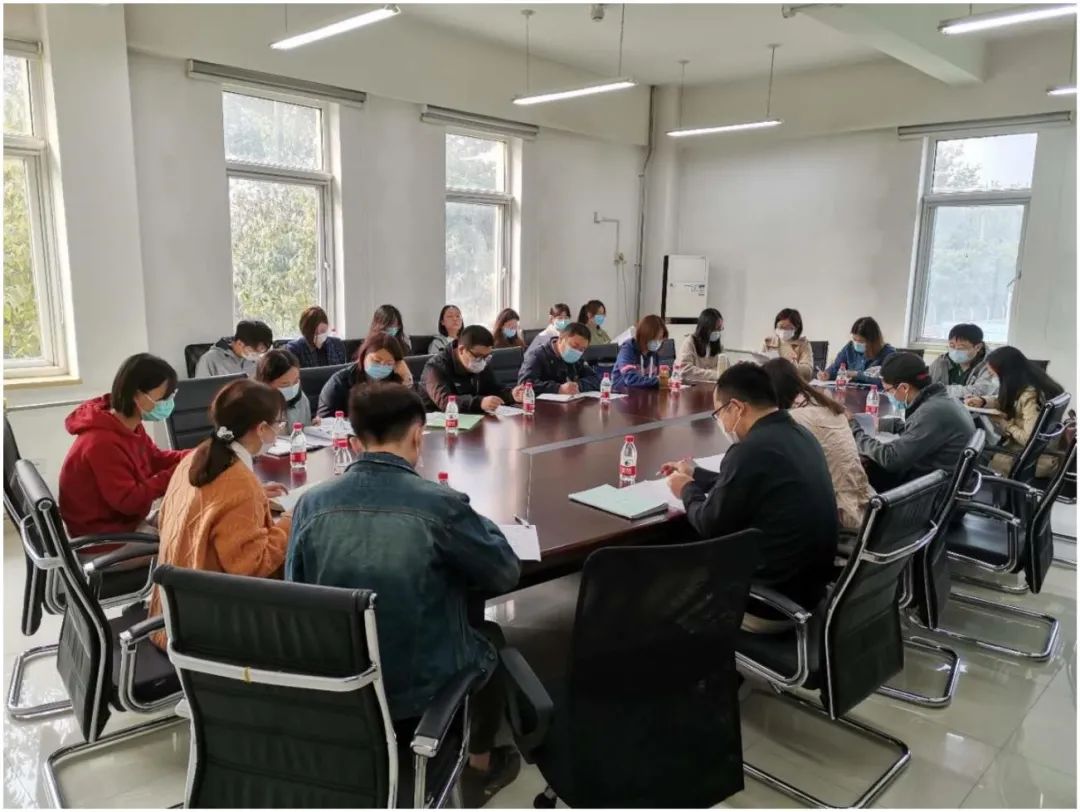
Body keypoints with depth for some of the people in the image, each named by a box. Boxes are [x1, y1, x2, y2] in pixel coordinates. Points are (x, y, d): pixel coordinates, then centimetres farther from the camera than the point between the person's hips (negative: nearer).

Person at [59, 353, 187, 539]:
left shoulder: (130, 426, 0)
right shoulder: (102, 442, -29)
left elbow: (156, 459, 8)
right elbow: (129, 500, -27)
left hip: (129, 520, 9)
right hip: (102, 535, -9)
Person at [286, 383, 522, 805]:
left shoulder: (311, 503, -11)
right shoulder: (440, 503, -22)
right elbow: (506, 573, -6)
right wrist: (470, 522, 11)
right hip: (420, 687, -4)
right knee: (489, 635, 27)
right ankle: (480, 767, 42)